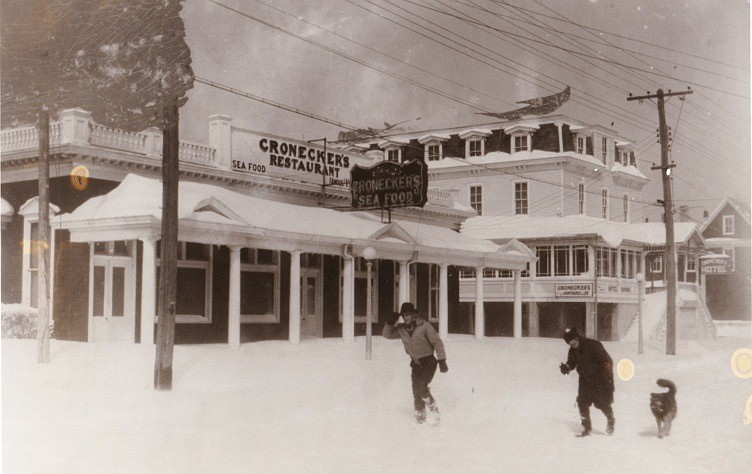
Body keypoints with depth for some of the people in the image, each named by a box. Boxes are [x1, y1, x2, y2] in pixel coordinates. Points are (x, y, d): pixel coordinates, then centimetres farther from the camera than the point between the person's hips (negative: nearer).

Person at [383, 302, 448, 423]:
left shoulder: (424, 326, -14)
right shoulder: (401, 329, 0)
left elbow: (437, 342, -12)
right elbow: (387, 334, 11)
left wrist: (441, 360, -17)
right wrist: (390, 323, -8)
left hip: (429, 362, -5)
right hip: (415, 363, 5)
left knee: (421, 387, -20)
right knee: (416, 392, 0)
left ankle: (434, 411, -3)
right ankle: (420, 417, 13)